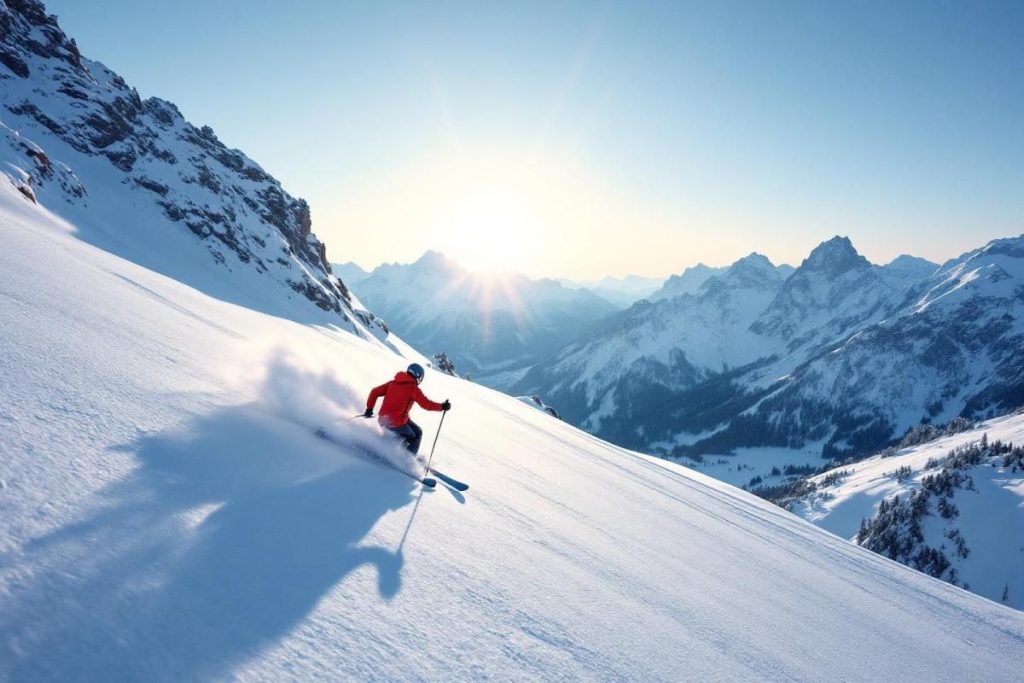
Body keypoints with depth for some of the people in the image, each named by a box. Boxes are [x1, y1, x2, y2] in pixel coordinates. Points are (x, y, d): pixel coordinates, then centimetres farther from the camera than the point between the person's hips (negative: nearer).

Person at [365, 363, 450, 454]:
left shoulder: (393, 383, 10)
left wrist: (369, 409, 14)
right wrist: (442, 406, -1)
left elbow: (375, 392, 8)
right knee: (413, 438, 17)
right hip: (397, 422, -7)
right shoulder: (413, 388, -9)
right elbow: (426, 404, -12)